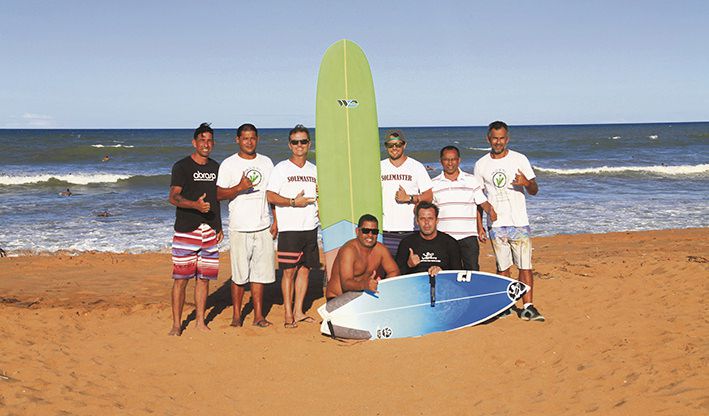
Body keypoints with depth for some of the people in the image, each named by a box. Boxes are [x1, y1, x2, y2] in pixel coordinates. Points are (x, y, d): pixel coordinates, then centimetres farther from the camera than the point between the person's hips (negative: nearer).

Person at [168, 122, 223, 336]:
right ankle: (176, 324, 3)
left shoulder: (215, 167, 14)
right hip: (186, 230, -5)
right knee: (181, 278, -5)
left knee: (204, 277, 8)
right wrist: (195, 205, -29)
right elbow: (173, 197, -12)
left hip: (210, 231, 5)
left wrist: (219, 227, 17)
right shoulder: (182, 166, -3)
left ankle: (200, 321, 17)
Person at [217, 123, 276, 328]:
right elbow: (219, 194, -2)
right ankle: (236, 315, 12)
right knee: (239, 275, 0)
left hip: (263, 227, 3)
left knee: (259, 273, 6)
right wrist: (240, 187, -19)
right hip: (240, 228, -3)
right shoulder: (228, 164, 1)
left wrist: (276, 221, 6)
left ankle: (258, 315, 13)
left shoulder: (266, 162, 11)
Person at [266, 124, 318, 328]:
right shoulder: (281, 168, -1)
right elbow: (270, 196, -8)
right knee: (289, 270, -5)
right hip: (289, 228, -5)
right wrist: (294, 202, -17)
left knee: (305, 268, 7)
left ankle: (298, 311, 16)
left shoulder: (314, 170, 15)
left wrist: (320, 208, 5)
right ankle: (288, 314, 2)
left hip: (310, 227, 5)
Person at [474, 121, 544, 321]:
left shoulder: (519, 159, 1)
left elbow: (534, 191, 1)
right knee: (502, 268, 7)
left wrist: (527, 183, -22)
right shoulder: (481, 165, 6)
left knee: (525, 265, -6)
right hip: (495, 225, 1)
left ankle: (527, 307, -3)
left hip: (519, 222, -1)